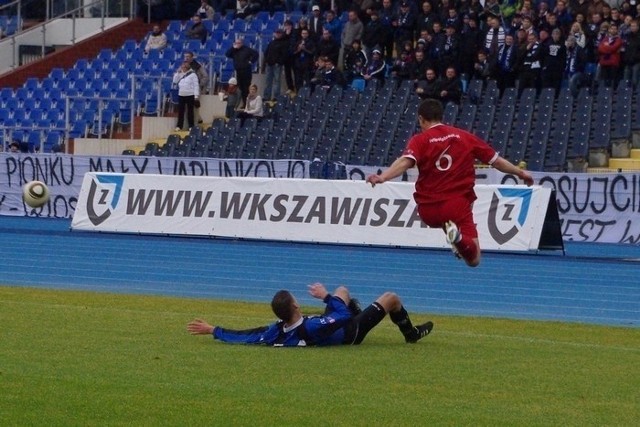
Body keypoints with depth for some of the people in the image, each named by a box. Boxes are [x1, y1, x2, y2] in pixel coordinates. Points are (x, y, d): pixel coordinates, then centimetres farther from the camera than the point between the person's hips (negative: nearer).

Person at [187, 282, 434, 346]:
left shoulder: (276, 333, -30)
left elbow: (245, 336, -23)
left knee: (343, 291, 29)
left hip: (334, 326, 7)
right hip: (350, 333, -7)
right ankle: (411, 334, 32)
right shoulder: (311, 328, -48)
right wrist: (326, 296, -24)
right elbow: (343, 315, -37)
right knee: (391, 298, 6)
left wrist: (212, 330, -17)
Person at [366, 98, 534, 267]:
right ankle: (459, 237, -29)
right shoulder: (465, 137, 4)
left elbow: (404, 162, -24)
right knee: (473, 260, 1)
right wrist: (520, 172, 24)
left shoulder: (419, 140, -4)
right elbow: (496, 160, 10)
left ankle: (452, 231, 7)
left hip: (428, 210, 1)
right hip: (458, 206, -1)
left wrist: (382, 177, -38)